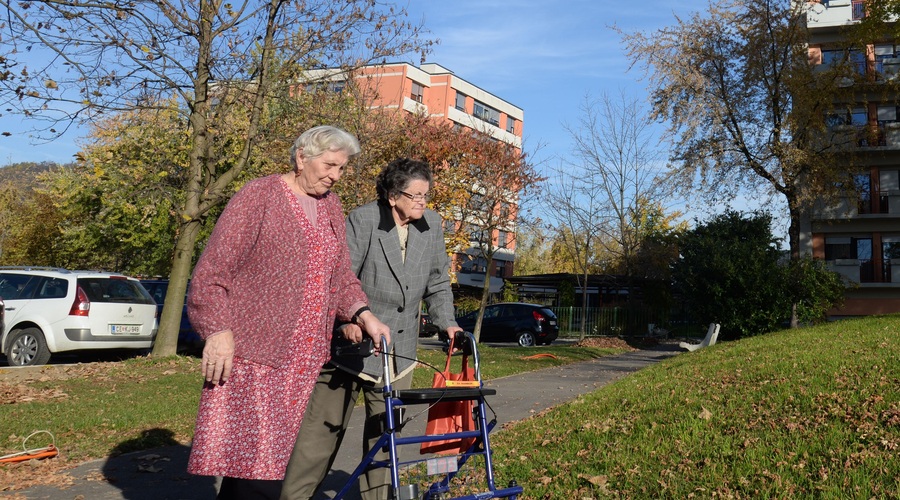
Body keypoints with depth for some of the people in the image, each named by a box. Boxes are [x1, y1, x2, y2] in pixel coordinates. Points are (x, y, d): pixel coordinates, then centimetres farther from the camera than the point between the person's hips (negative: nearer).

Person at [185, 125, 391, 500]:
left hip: (304, 356, 7)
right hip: (251, 351, -6)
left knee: (272, 461, 9)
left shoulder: (331, 208, 15)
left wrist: (364, 315, 0)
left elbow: (341, 276, 17)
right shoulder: (259, 195, -4)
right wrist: (218, 331, -15)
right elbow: (213, 269, -7)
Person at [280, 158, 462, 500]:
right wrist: (348, 320, -31)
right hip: (351, 342, -4)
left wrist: (447, 323, 0)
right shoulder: (362, 221, -10)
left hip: (397, 351, 4)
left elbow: (437, 283, 13)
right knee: (322, 429, -1)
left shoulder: (432, 225, 4)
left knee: (385, 434, 9)